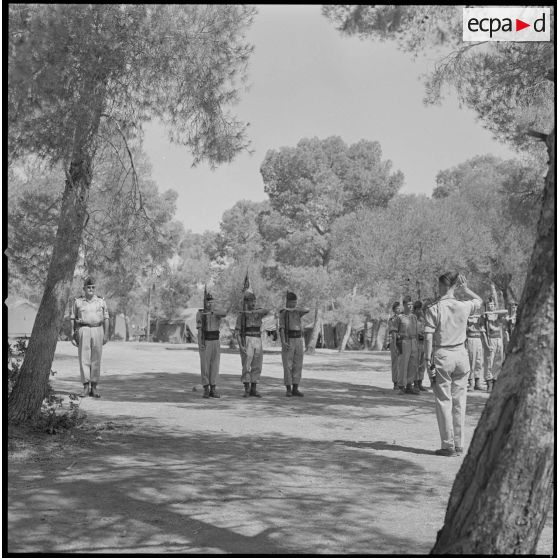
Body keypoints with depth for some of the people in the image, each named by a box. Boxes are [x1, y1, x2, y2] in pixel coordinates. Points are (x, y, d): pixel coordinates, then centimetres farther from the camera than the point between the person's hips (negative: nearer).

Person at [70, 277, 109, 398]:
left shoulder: (101, 301, 9)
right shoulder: (78, 301, 6)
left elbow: (106, 319, 8)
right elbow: (72, 318, 8)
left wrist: (106, 334, 1)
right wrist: (73, 333, 1)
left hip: (97, 330, 1)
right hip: (83, 330, -1)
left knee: (96, 360, 2)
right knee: (84, 359, -6)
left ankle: (94, 388, 8)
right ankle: (86, 387, -4)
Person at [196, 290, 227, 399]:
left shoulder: (218, 313, 4)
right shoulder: (199, 313, -2)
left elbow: (224, 313, -23)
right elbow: (199, 329, -11)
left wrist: (211, 312, -35)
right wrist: (199, 343, -23)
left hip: (216, 342, 3)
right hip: (205, 343, -3)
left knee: (215, 366, 3)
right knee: (205, 366, -3)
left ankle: (213, 390, 9)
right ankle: (206, 390, 3)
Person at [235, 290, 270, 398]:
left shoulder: (259, 312, 9)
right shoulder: (241, 315, -1)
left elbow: (266, 311, -17)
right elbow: (237, 332, -4)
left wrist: (251, 312, -26)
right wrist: (240, 346, -17)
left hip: (258, 343, 4)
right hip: (246, 342, -4)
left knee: (256, 367, 3)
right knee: (246, 367, -7)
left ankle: (253, 390, 11)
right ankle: (247, 390, 1)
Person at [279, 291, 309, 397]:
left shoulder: (298, 311, 12)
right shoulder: (282, 313, -1)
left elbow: (307, 310, -12)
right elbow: (281, 329, -10)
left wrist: (294, 309, -22)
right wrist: (283, 342, -23)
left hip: (299, 341, 4)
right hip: (288, 341, -4)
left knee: (297, 366, 2)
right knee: (288, 366, -5)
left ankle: (295, 389, 7)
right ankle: (288, 390, -1)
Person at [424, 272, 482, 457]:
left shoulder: (433, 309, -10)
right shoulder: (464, 306, 1)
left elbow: (428, 338, -13)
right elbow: (479, 301, 24)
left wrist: (428, 362, -8)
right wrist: (464, 288, 15)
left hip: (442, 356, -3)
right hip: (461, 354, 4)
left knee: (443, 401, 3)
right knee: (459, 402, 10)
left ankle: (448, 446, 4)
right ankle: (459, 445, 15)